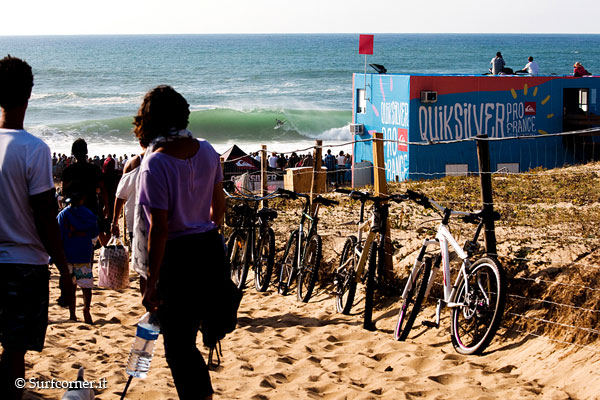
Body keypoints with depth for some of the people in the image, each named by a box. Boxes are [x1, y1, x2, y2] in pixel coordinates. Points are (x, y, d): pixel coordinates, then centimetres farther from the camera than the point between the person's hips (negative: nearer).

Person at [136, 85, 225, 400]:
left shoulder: (154, 164, -18)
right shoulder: (206, 151, 2)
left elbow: (159, 229, -20)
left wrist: (152, 282, -14)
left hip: (178, 256, -7)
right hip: (210, 248, 7)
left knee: (178, 347, 2)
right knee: (187, 334, 24)